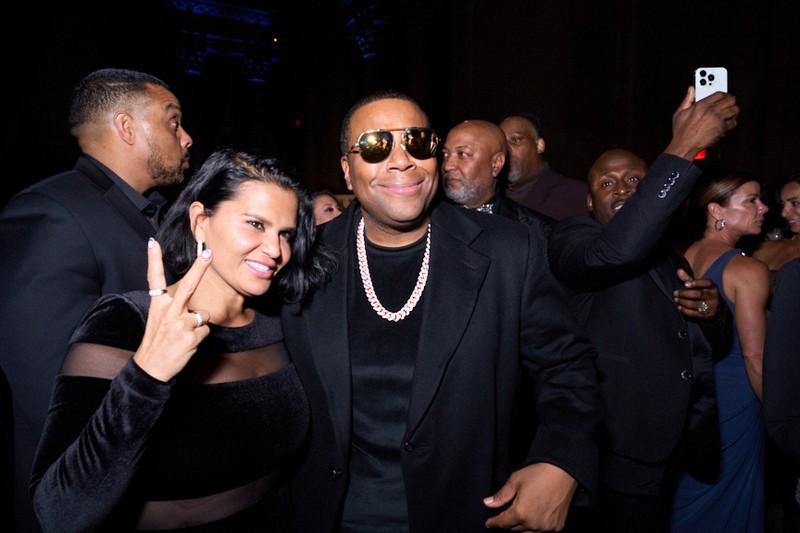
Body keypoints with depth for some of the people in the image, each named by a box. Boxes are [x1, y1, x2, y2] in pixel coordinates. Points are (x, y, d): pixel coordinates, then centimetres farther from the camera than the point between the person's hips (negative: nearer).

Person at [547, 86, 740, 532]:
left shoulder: (672, 258, 17)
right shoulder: (571, 237, -6)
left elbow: (714, 345, 21)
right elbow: (617, 249, -31)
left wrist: (715, 313, -3)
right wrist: (684, 149, -29)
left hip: (668, 447, 7)